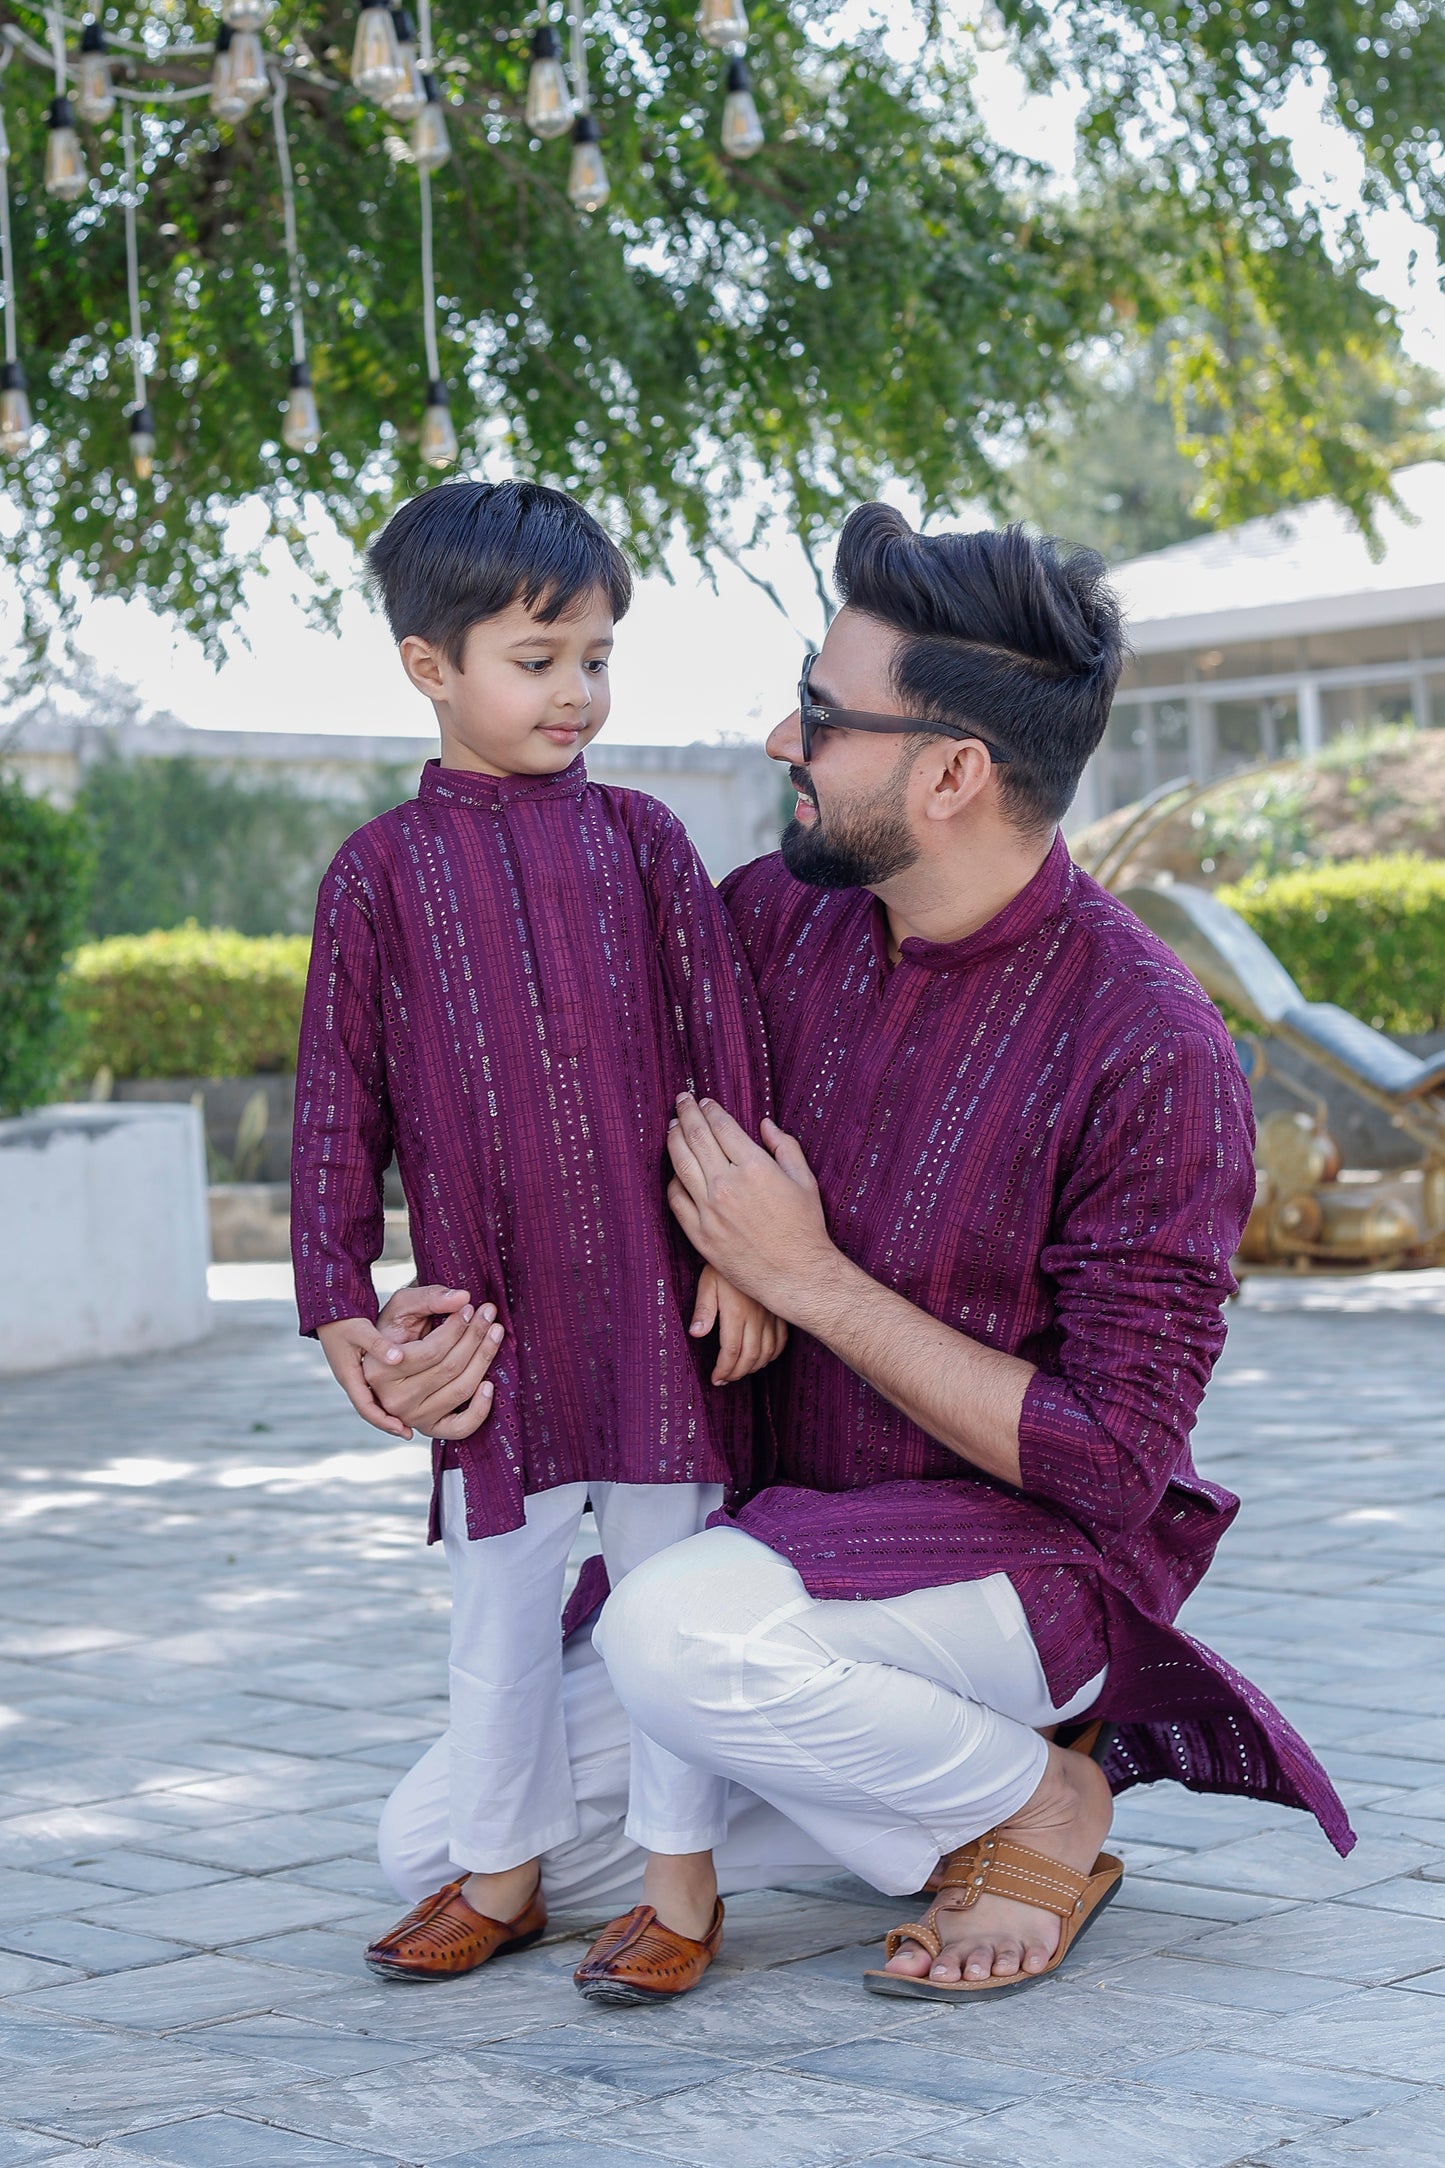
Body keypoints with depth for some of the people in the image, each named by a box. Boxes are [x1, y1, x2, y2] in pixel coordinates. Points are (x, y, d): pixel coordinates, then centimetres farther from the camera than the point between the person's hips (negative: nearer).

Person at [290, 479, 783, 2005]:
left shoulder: (638, 839, 3)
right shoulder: (378, 873, 3)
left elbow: (723, 1045, 2)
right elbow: (338, 1098, 4)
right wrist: (340, 1302, 0)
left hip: (658, 1290, 0)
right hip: (489, 1305, 1)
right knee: (498, 1596, 11)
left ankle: (681, 1876, 17)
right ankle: (499, 1874, 26)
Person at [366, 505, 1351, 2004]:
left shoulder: (1153, 1057, -22)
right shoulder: (785, 915, -4)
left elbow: (1111, 1460, -21)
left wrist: (808, 1275, -23)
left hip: (1037, 1560, -7)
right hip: (785, 1533, 7)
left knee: (680, 1637, -37)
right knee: (439, 1843, 2)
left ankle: (1045, 1805, -8)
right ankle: (930, 1807, 9)